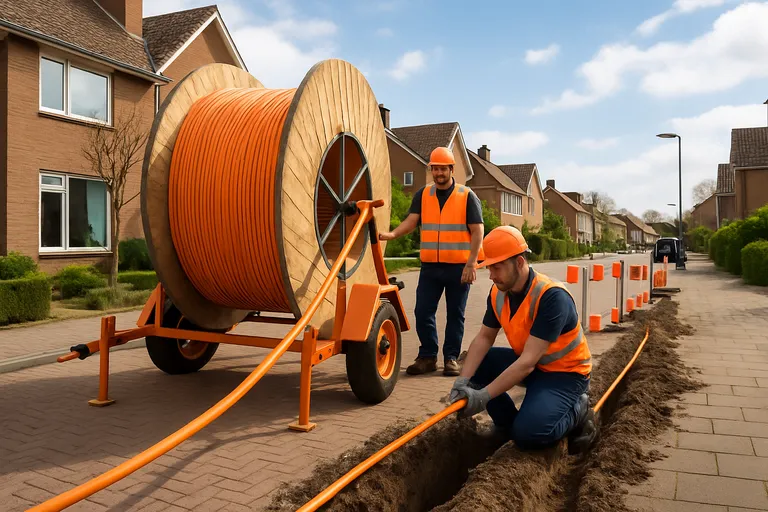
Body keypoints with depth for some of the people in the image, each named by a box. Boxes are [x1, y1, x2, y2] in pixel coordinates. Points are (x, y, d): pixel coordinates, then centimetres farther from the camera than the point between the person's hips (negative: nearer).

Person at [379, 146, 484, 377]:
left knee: (455, 314, 6)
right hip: (430, 265, 3)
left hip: (459, 267, -2)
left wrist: (471, 263, -14)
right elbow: (411, 220, -3)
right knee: (423, 311, 0)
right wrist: (392, 234, -24)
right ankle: (427, 357, 13)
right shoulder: (422, 195, 9)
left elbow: (477, 231, -4)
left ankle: (451, 358, 17)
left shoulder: (467, 196, 0)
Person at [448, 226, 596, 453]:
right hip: (528, 363, 7)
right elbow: (484, 337, -4)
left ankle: (577, 412, 5)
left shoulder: (552, 297, -31)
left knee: (528, 433, -25)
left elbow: (528, 362, -34)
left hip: (565, 372, -7)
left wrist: (483, 397, -37)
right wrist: (463, 380, -21)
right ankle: (508, 423, 8)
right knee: (476, 364, -10)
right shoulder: (498, 292, -9)